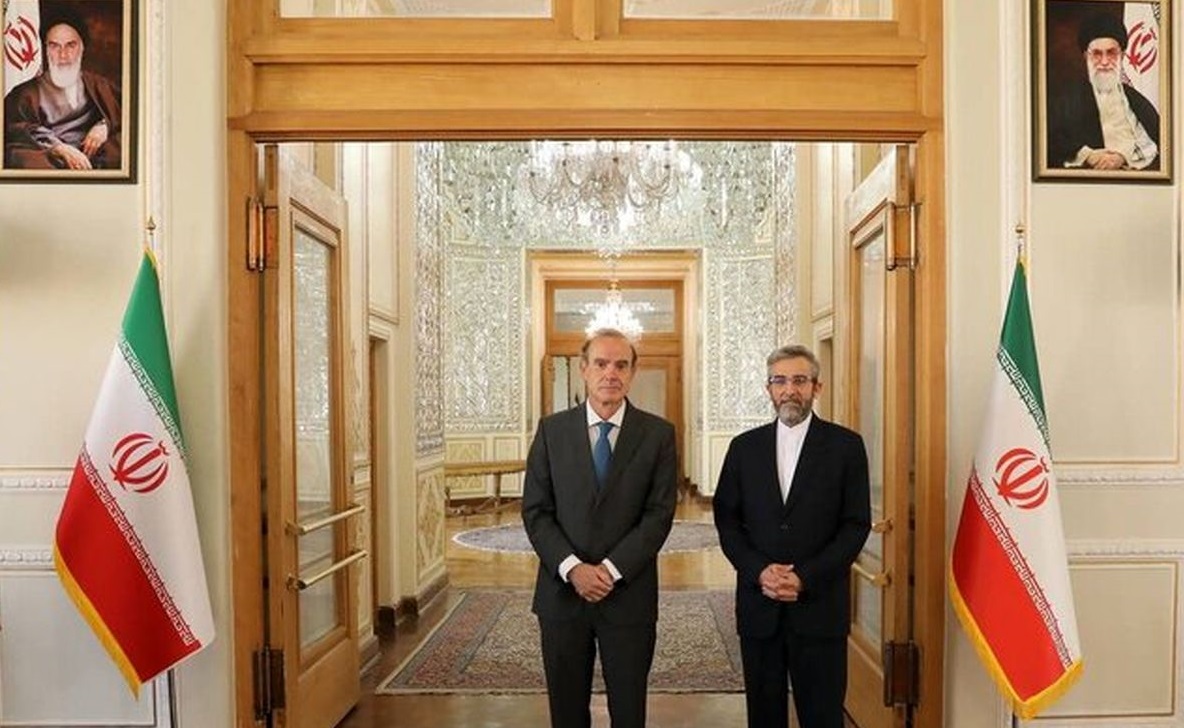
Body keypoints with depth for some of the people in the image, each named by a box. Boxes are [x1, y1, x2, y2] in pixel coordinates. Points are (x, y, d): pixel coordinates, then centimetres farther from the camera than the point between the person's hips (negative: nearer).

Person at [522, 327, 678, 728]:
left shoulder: (658, 433, -2)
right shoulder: (552, 429, 1)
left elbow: (659, 514, -7)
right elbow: (535, 510, -1)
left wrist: (610, 570, -14)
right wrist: (572, 568, -13)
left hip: (629, 594, -1)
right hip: (562, 593, 1)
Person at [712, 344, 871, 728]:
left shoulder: (846, 445, -1)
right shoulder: (745, 447, 6)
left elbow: (856, 524, -4)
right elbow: (726, 518, 6)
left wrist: (806, 578, -12)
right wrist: (759, 570, -9)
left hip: (819, 605, -2)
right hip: (758, 603, 2)